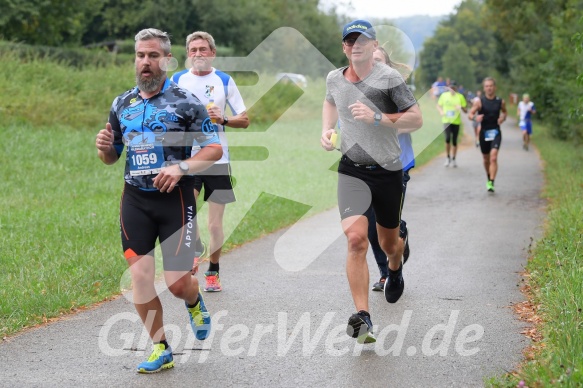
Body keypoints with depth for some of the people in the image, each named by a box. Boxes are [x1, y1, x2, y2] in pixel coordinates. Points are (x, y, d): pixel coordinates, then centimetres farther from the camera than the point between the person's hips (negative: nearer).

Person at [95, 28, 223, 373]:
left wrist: (181, 167, -21)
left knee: (178, 282, -6)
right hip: (135, 200, 4)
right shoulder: (121, 104, 10)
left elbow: (215, 149, -6)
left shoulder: (186, 102, -4)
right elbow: (111, 157, 18)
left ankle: (194, 303, 32)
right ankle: (161, 349, 12)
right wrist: (105, 147, -6)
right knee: (139, 275, -3)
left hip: (176, 198, -4)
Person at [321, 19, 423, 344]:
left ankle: (395, 270, 55)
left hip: (388, 171, -1)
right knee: (356, 238, -20)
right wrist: (327, 129, 11)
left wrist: (377, 118, -22)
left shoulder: (389, 78, -9)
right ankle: (362, 317, -21)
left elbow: (416, 120, -10)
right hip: (352, 170, 1)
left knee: (389, 243, 16)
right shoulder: (334, 78, 5)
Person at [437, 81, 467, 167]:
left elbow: (465, 111, 3)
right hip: (446, 120, 0)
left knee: (454, 141, 6)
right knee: (447, 138, -17)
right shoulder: (444, 95, 4)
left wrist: (461, 107, -19)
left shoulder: (460, 96, 1)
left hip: (456, 121, 0)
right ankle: (448, 157, 1)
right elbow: (439, 105, 16)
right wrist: (441, 111, -5)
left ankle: (453, 159, 22)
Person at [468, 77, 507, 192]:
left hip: (496, 132, -1)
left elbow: (504, 111, 21)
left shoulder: (500, 102, 1)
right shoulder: (479, 101, -3)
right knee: (486, 159, 13)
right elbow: (470, 114, -5)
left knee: (493, 157, -17)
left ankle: (491, 183, -20)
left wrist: (503, 117, -1)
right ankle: (489, 179, 37)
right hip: (484, 132, 1)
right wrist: (475, 117, -27)